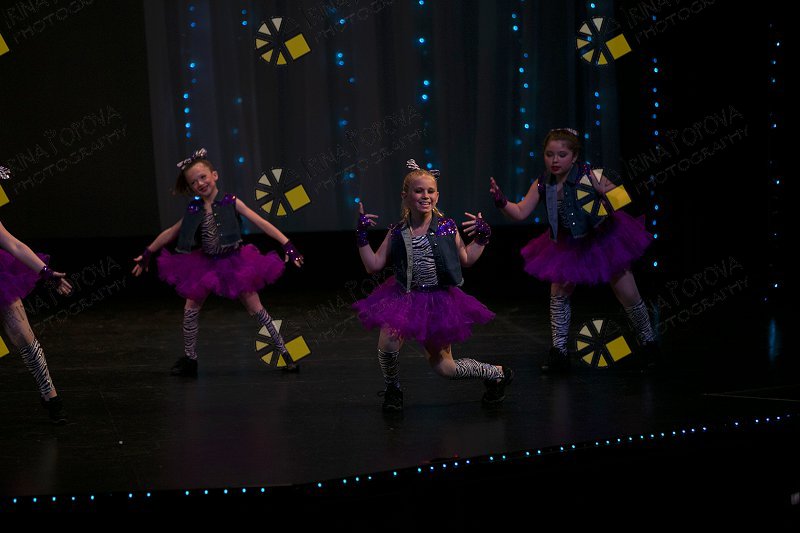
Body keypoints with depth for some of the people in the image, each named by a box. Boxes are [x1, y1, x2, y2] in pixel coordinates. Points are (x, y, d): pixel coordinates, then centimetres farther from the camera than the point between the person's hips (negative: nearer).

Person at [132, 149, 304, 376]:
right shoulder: (194, 210, 0)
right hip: (207, 265, 4)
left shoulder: (231, 203, -10)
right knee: (190, 310, -1)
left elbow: (261, 223, -13)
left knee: (256, 308, -5)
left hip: (233, 263, -4)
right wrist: (147, 253, 18)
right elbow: (170, 233, 13)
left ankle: (285, 354, 1)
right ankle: (189, 360, 14)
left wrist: (288, 245, -20)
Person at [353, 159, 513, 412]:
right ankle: (392, 389, 6)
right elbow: (373, 265, -2)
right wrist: (362, 235, -8)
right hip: (406, 299, 1)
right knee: (387, 343, -25)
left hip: (439, 302, -1)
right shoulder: (397, 233, -2)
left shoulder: (446, 227, -5)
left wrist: (482, 237, -2)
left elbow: (466, 259, 9)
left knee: (443, 366, 6)